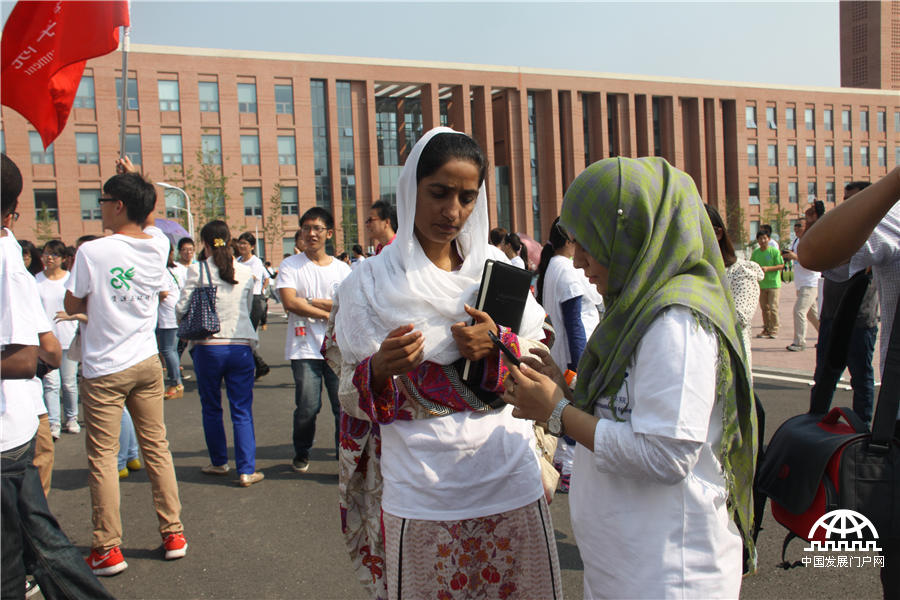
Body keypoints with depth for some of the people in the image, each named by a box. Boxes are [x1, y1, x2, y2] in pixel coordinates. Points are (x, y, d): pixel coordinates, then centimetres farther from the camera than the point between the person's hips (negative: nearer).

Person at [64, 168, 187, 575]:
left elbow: (72, 305, -4)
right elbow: (146, 223, 24)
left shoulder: (92, 252, -15)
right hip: (147, 363, 5)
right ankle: (173, 534, 18)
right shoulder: (158, 245, -1)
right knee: (157, 448, 12)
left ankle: (108, 549, 11)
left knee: (102, 458, 4)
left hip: (104, 370, -5)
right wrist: (137, 186, 26)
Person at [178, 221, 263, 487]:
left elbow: (182, 309, -5)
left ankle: (219, 462, 27)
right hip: (241, 347, 1)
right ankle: (246, 470, 2)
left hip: (208, 347, -1)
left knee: (211, 408, 16)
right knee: (242, 411, 5)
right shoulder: (246, 272, 2)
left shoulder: (198, 270, -5)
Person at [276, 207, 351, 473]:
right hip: (304, 349, -2)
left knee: (344, 405, -2)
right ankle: (301, 454, 23)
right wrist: (328, 313, -8)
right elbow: (289, 302, -10)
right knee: (307, 406, -3)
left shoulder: (342, 269, 11)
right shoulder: (290, 266, 4)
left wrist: (310, 301, -7)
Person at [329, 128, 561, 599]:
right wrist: (380, 369, -24)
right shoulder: (372, 282, -3)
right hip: (422, 493, -2)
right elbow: (351, 399, -3)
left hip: (509, 477, 3)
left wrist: (497, 346, -12)